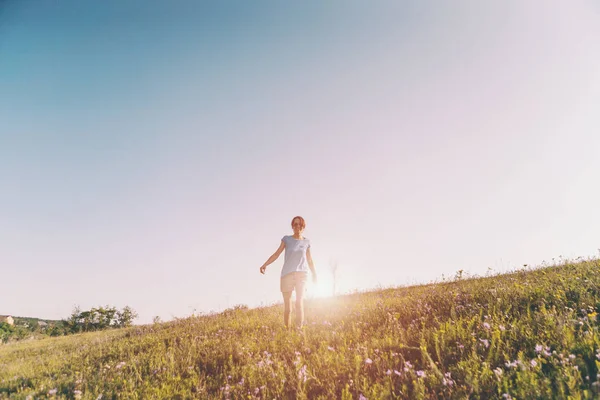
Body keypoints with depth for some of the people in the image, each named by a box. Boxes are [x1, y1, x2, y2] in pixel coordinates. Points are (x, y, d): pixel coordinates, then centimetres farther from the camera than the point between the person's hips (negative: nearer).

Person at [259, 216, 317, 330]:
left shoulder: (306, 242, 9)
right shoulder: (286, 239, 5)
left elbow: (309, 260, 18)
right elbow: (276, 254, 0)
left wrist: (314, 273, 22)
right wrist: (265, 265, -13)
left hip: (301, 274, 0)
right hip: (287, 275, 0)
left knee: (299, 302, -13)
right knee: (287, 305, 2)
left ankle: (299, 330, -14)